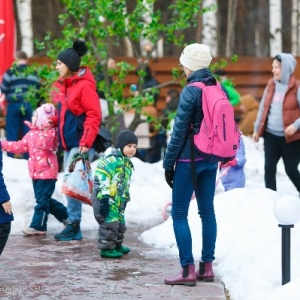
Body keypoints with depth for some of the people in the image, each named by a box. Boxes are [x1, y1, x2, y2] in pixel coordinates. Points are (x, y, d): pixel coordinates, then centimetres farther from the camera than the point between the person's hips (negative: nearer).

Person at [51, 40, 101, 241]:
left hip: (81, 144, -9)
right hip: (68, 143, 9)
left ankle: (74, 226, -4)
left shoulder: (84, 85, -12)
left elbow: (94, 116, -16)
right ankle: (73, 225, 12)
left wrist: (85, 142, -22)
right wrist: (52, 121, 3)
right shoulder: (64, 85, 14)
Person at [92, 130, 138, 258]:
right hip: (105, 199, -10)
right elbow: (101, 179, -23)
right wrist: (103, 198, -26)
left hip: (118, 200, 10)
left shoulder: (127, 163, 16)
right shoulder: (112, 160, -17)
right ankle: (106, 248, 0)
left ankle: (117, 245, 35)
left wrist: (125, 198, 26)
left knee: (119, 223, 19)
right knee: (109, 223, -9)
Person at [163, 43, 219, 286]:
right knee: (207, 211, 12)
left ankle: (188, 270, -5)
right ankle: (207, 267, 14)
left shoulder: (191, 91, -15)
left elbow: (180, 131, -14)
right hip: (211, 159, 7)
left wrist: (168, 163, -7)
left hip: (189, 159, -7)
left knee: (179, 214, -2)